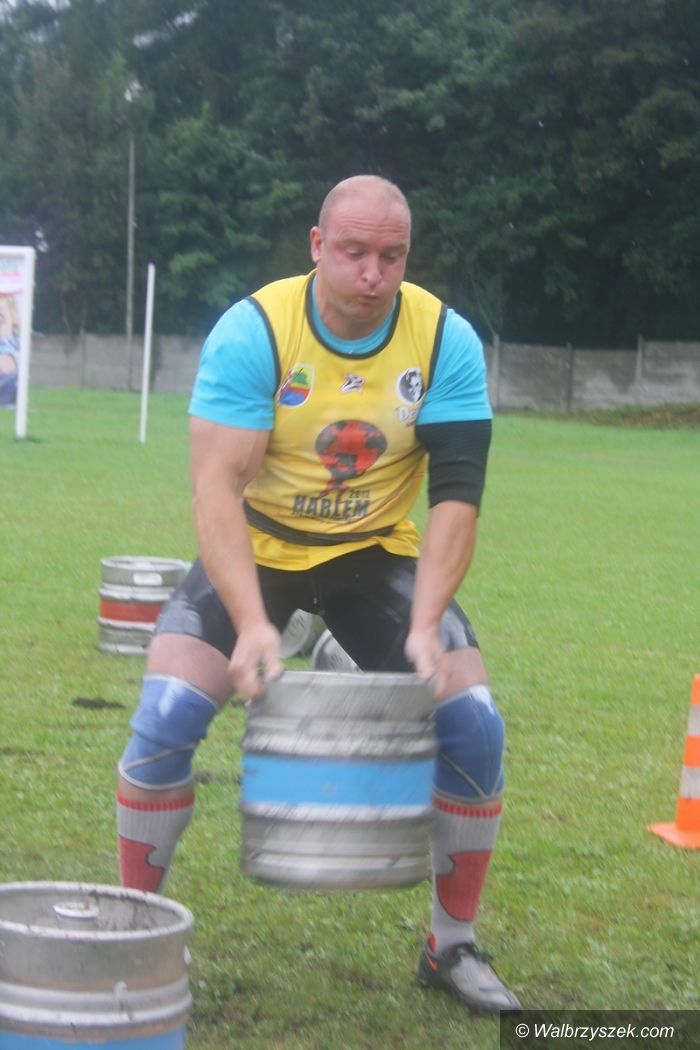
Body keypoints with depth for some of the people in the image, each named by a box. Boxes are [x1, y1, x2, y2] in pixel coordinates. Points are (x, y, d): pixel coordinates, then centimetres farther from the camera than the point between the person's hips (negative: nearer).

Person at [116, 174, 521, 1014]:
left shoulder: (447, 342, -15)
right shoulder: (253, 331, -21)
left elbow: (455, 494, -16)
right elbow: (216, 486, -26)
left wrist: (424, 624, -30)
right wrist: (251, 622, -38)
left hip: (380, 552, 2)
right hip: (257, 547, -2)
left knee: (472, 722, -11)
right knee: (166, 713, -19)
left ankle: (452, 945, 8)